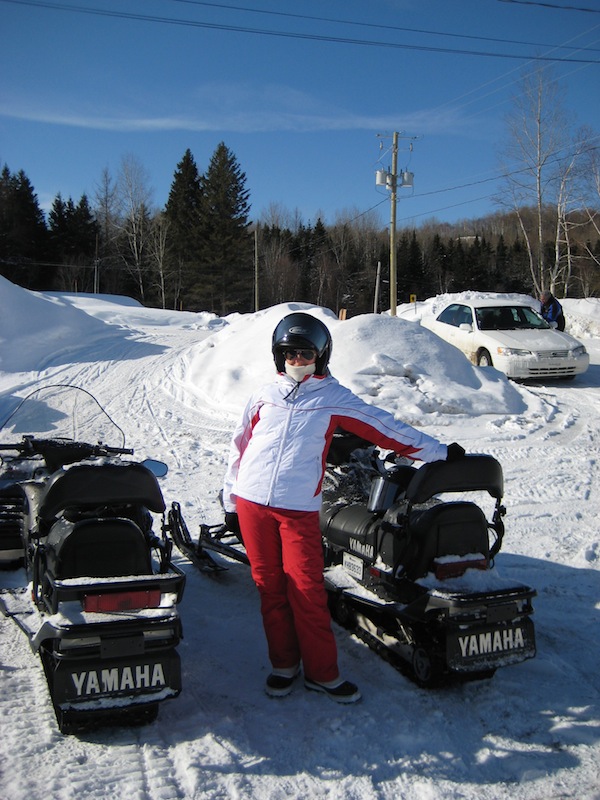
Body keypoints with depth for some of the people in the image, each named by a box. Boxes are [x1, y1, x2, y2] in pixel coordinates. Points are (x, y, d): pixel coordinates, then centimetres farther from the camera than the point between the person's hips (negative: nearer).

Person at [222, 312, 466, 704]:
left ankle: (322, 671, 10)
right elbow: (240, 446, 15)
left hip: (299, 507, -2)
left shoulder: (335, 398, 4)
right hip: (251, 503, 3)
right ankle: (284, 663, 22)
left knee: (306, 590, -6)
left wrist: (438, 451, 6)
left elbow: (386, 427, 6)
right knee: (270, 586, 8)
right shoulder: (266, 395, 11)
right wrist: (230, 500, 13)